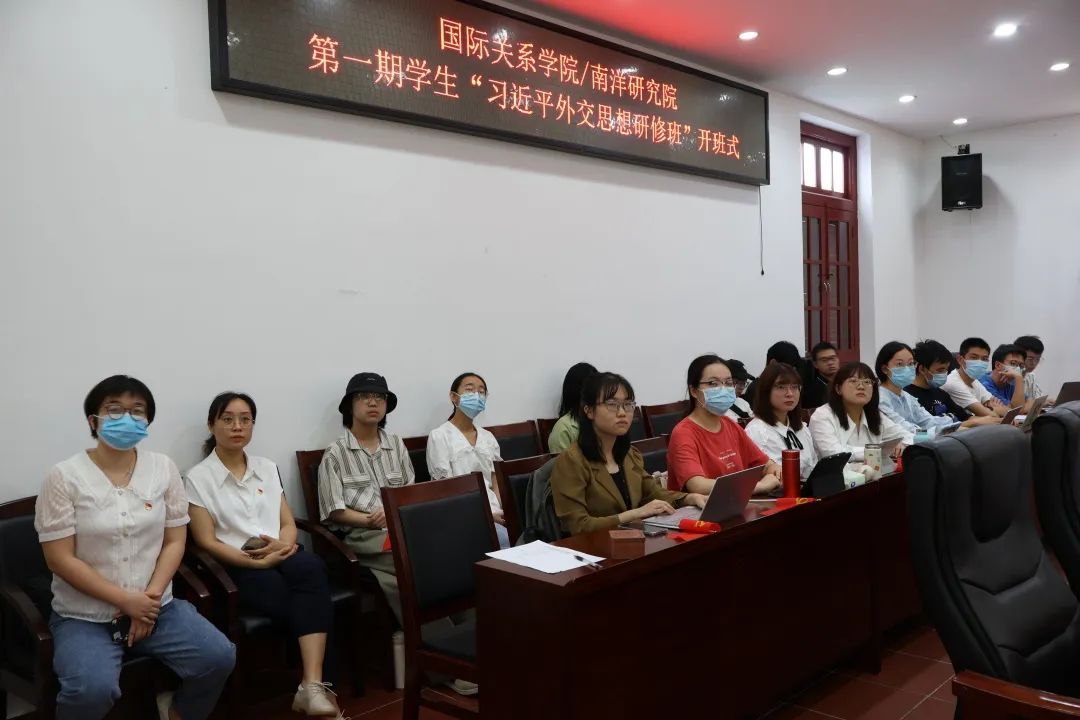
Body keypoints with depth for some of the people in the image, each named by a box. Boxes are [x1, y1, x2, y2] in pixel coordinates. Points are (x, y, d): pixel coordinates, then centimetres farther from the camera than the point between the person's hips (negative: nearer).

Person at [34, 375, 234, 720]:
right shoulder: (65, 477, -8)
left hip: (155, 606, 3)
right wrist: (126, 600, -15)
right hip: (84, 616, -3)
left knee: (219, 657, -14)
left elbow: (174, 541, 3)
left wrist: (150, 597, -11)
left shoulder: (163, 468, 2)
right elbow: (60, 559, -11)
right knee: (92, 689, -30)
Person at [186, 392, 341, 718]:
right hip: (239, 568, -4)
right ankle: (316, 684, -16)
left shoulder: (267, 468, 17)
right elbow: (207, 542, -5)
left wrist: (283, 545, -10)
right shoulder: (198, 478, 2)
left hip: (282, 558, 4)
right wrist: (258, 561, -18)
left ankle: (312, 685, -39)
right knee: (312, 596, -33)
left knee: (310, 566, -35)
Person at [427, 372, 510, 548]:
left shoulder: (488, 437, 19)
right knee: (508, 540, -30)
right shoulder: (439, 436, 0)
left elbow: (495, 481, 15)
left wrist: (505, 512, -5)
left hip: (496, 512, 6)